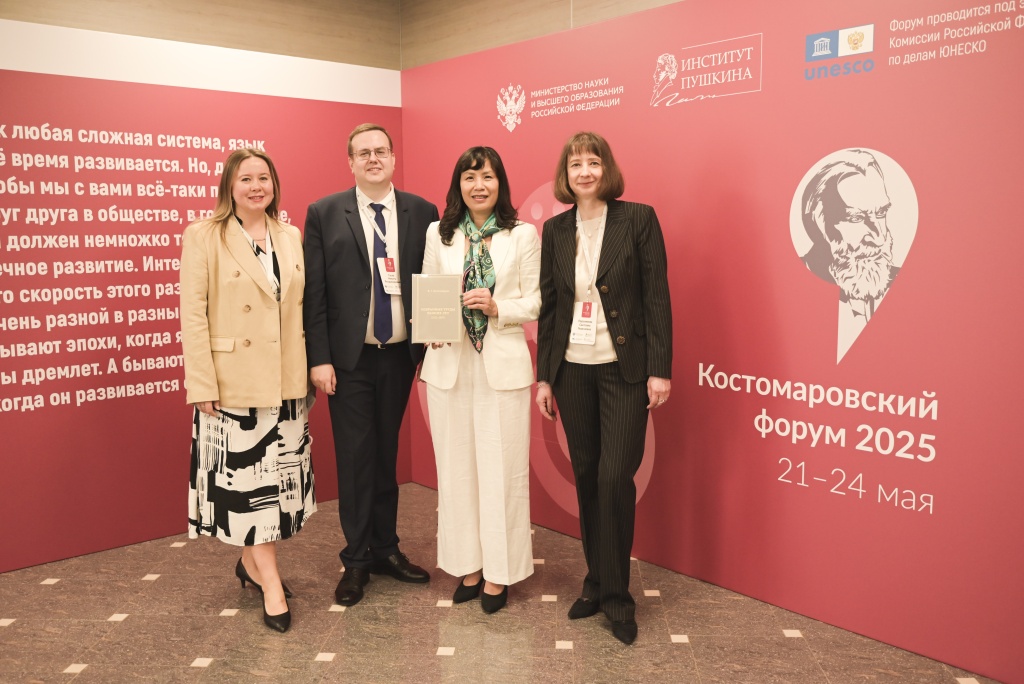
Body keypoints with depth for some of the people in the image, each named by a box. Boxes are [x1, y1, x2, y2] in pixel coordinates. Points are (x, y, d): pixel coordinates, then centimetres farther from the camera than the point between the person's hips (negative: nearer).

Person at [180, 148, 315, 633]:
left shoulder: (291, 238, 10)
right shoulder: (204, 237, -4)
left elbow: (304, 307, 12)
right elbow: (192, 315, -8)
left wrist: (312, 370, 8)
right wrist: (202, 385, -13)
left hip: (286, 383, 5)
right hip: (234, 383, -5)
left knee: (281, 476, 10)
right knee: (245, 479, 2)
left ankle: (252, 562, 30)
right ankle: (270, 583, 12)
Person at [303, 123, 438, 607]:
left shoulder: (421, 212, 3)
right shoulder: (323, 214, -2)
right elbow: (314, 293, -5)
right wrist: (319, 359, -9)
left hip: (400, 354, 2)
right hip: (349, 358, -2)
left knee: (387, 454, 15)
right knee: (355, 458, 6)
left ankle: (386, 548, 29)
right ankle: (357, 559, 21)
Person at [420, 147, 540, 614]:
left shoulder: (523, 234, 2)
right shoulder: (438, 234, 8)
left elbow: (534, 303, 2)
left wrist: (497, 307, -16)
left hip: (503, 364, -2)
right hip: (449, 364, 2)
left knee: (501, 467, 2)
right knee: (456, 467, 9)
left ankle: (498, 571, 16)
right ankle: (467, 564, 24)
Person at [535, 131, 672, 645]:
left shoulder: (638, 218, -3)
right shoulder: (555, 230, 8)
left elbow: (656, 295, -6)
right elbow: (548, 305, 10)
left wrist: (659, 369, -11)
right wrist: (544, 375, 8)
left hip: (624, 367, -4)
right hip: (572, 367, 4)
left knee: (615, 477, -7)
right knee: (585, 476, 10)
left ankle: (614, 593, 10)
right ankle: (597, 582, 26)